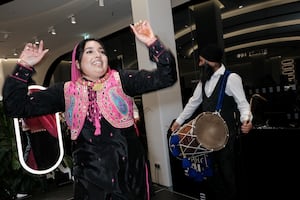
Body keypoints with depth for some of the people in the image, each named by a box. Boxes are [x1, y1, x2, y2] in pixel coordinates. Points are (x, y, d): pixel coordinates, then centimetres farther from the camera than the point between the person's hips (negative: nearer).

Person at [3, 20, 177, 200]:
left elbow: (167, 77, -10)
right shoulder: (66, 91, 1)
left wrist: (153, 43, -23)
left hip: (130, 171, 0)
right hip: (89, 176, 1)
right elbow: (16, 107, 2)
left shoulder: (122, 80, -3)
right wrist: (24, 66, -6)